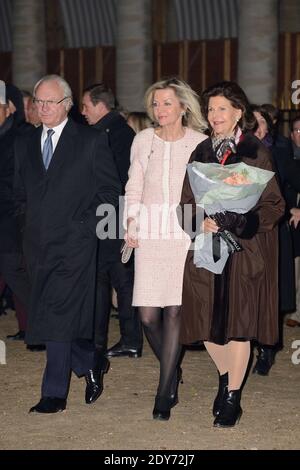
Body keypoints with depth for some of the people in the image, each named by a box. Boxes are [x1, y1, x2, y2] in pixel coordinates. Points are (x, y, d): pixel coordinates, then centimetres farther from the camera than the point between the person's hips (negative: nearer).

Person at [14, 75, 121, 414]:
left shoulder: (91, 141, -1)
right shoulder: (25, 144, 14)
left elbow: (110, 190, 1)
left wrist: (85, 223, -6)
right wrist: (33, 222, 10)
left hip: (74, 242, -5)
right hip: (38, 243, 6)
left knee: (57, 314, -13)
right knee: (61, 317, 10)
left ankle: (54, 393, -8)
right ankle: (90, 365, 31)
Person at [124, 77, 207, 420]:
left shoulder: (199, 143, 1)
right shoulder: (143, 141, 8)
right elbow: (134, 188, 14)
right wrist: (131, 225, 2)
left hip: (186, 234, -2)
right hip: (150, 234, 2)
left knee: (174, 311, -9)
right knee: (148, 315, -3)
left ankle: (164, 396, -4)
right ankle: (173, 373, 24)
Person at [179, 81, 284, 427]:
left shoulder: (256, 153, -1)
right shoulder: (201, 153, 10)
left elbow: (273, 204, -3)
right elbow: (186, 202, 10)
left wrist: (241, 221, -19)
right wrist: (201, 222, -12)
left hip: (245, 249, -3)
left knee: (238, 322, 0)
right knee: (207, 321, 4)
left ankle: (232, 399, 12)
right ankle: (226, 378, 32)